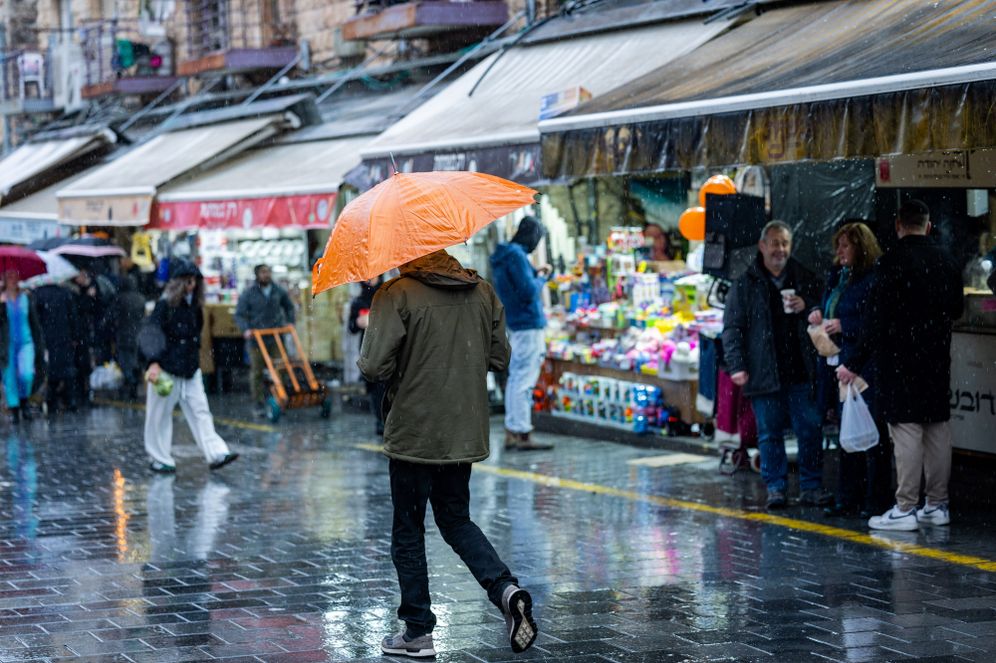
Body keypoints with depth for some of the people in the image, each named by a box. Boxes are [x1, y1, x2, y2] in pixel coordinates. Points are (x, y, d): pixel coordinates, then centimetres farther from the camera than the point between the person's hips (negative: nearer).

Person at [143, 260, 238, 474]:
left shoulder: (194, 305, 8)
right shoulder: (165, 305, -12)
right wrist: (154, 363, -26)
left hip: (190, 369, 6)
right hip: (167, 369, -6)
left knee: (200, 412, 0)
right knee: (160, 415, 5)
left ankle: (216, 454, -5)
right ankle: (159, 459, 14)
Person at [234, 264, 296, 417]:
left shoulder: (279, 291, 6)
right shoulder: (248, 293, -4)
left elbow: (289, 307, 22)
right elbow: (240, 314, -5)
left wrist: (290, 321, 8)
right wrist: (246, 329, -20)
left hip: (275, 337, 2)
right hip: (256, 339, -2)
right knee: (257, 372, 2)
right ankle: (259, 404, 9)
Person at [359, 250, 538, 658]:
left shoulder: (396, 295, -15)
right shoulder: (482, 291, 3)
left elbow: (374, 368, -19)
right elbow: (500, 357, 9)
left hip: (413, 436, -5)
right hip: (466, 435, 5)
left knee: (408, 532, 8)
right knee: (456, 519, 20)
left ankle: (418, 632, 13)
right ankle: (505, 588, -3)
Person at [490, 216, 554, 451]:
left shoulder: (502, 256, 14)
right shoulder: (517, 255, -16)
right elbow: (528, 291, -20)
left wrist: (534, 274, 13)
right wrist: (540, 279, -2)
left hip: (513, 326, 10)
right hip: (528, 326, -10)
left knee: (515, 379, 14)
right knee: (524, 381, -7)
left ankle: (511, 433, 18)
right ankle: (522, 434, -6)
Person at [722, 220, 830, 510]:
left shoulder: (806, 279, 11)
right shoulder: (744, 285, 4)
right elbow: (732, 328, 2)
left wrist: (806, 306, -6)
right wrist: (736, 365, -8)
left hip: (802, 372, 1)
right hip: (764, 374, -1)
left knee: (810, 430, 0)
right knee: (770, 434, 3)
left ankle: (811, 486, 8)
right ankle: (775, 488, 11)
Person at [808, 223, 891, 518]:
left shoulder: (874, 280, -13)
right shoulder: (837, 277, 15)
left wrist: (844, 326, -19)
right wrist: (820, 318, 5)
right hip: (839, 366, 9)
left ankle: (875, 501, 3)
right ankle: (848, 499, 20)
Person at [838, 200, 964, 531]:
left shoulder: (891, 262, -14)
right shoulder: (946, 261, 6)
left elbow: (879, 321, -17)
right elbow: (957, 309, 16)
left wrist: (856, 364, -12)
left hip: (902, 362, -6)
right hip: (938, 361, 6)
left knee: (907, 432, -5)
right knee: (938, 429, 11)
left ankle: (905, 509, -4)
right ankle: (937, 505, 18)